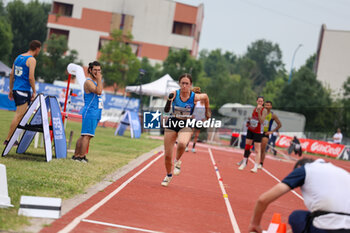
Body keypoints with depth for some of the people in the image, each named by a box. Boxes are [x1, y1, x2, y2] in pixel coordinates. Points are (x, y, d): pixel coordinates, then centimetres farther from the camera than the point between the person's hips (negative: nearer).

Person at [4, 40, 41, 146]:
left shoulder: (18, 57, 15)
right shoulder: (31, 60, -10)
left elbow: (12, 74, 17)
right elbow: (31, 77, -17)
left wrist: (11, 89, 22)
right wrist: (34, 91, -9)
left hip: (16, 89, 9)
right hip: (24, 91, -9)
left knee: (19, 114, 15)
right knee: (19, 115, -7)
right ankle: (8, 139, -8)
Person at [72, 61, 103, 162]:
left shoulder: (95, 82, 20)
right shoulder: (88, 82, -9)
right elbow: (99, 91, -23)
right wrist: (99, 79, -16)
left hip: (96, 112, 10)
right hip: (90, 112, -10)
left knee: (84, 135, 11)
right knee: (87, 135, -13)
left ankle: (76, 155, 15)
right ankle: (81, 157, -15)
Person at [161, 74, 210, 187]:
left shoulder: (194, 97, -13)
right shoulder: (174, 94, -12)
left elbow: (205, 97, 9)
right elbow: (166, 110, -18)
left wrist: (207, 111, 20)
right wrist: (169, 100, -36)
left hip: (186, 125, -1)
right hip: (172, 123, 1)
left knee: (182, 144, -36)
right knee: (167, 155, 4)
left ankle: (177, 161, -3)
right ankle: (168, 175, 33)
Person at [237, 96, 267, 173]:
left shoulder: (264, 110, -10)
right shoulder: (254, 109, 7)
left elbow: (261, 121, -21)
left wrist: (259, 112, -28)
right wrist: (249, 121, 2)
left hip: (258, 132, -6)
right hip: (250, 130, 6)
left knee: (257, 150, -7)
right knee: (247, 146, 10)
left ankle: (256, 167, -8)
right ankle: (244, 163, 24)